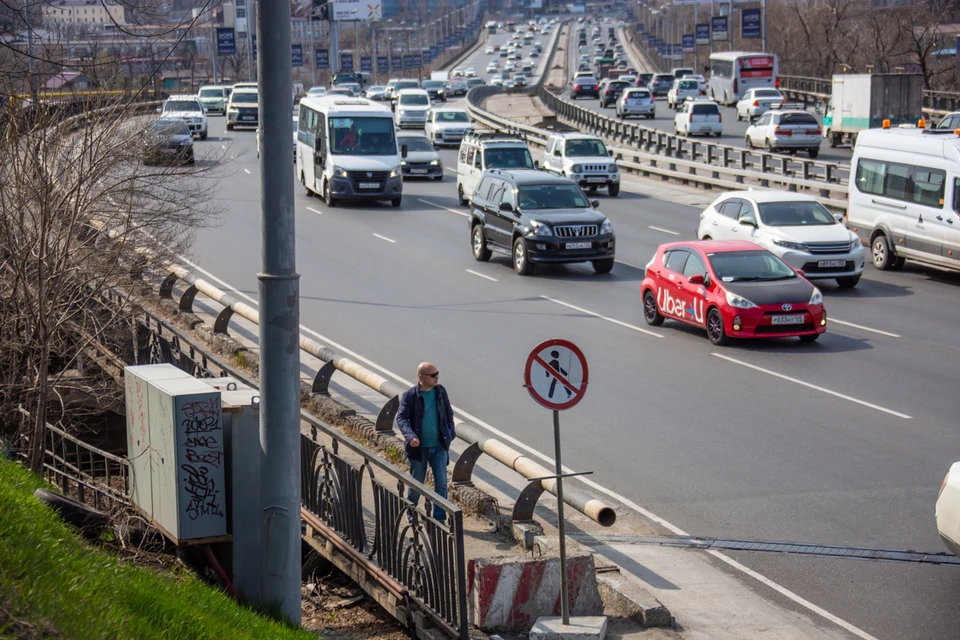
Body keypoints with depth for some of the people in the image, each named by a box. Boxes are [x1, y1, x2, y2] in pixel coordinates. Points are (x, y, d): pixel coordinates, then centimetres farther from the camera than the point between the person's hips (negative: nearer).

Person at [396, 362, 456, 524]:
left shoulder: (441, 392, 0)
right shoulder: (409, 395, -12)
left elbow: (448, 413, 13)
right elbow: (401, 417, -19)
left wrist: (450, 433, 6)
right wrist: (410, 436, -34)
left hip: (439, 446, 3)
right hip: (418, 447, -2)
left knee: (441, 482, -3)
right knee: (416, 482, 10)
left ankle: (439, 517, 7)